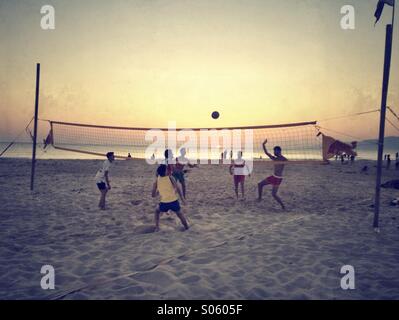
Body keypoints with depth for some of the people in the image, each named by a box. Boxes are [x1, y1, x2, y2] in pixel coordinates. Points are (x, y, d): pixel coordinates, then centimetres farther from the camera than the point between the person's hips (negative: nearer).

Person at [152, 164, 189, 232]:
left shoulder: (156, 181, 3)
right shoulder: (170, 178, -1)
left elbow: (153, 195, 6)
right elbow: (178, 189, -9)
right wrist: (182, 199, -3)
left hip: (164, 203, 1)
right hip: (174, 201, 0)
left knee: (157, 211, 30)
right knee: (179, 213, 27)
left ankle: (157, 227, 19)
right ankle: (186, 226, 32)